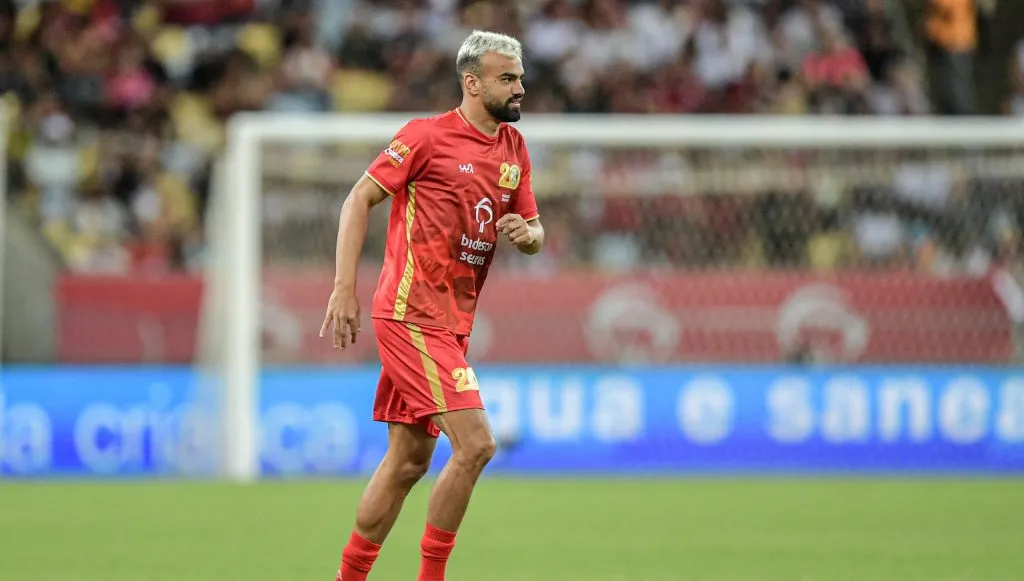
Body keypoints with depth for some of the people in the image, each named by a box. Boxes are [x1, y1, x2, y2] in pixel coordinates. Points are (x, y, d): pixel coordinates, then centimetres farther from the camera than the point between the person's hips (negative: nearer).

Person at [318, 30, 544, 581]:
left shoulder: (515, 149, 11)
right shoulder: (427, 135, -10)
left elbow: (535, 234, 18)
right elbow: (359, 199, -7)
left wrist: (527, 234, -7)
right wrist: (345, 288, -14)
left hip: (450, 323, 8)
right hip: (411, 315, -8)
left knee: (409, 460, 11)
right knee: (475, 444, -15)